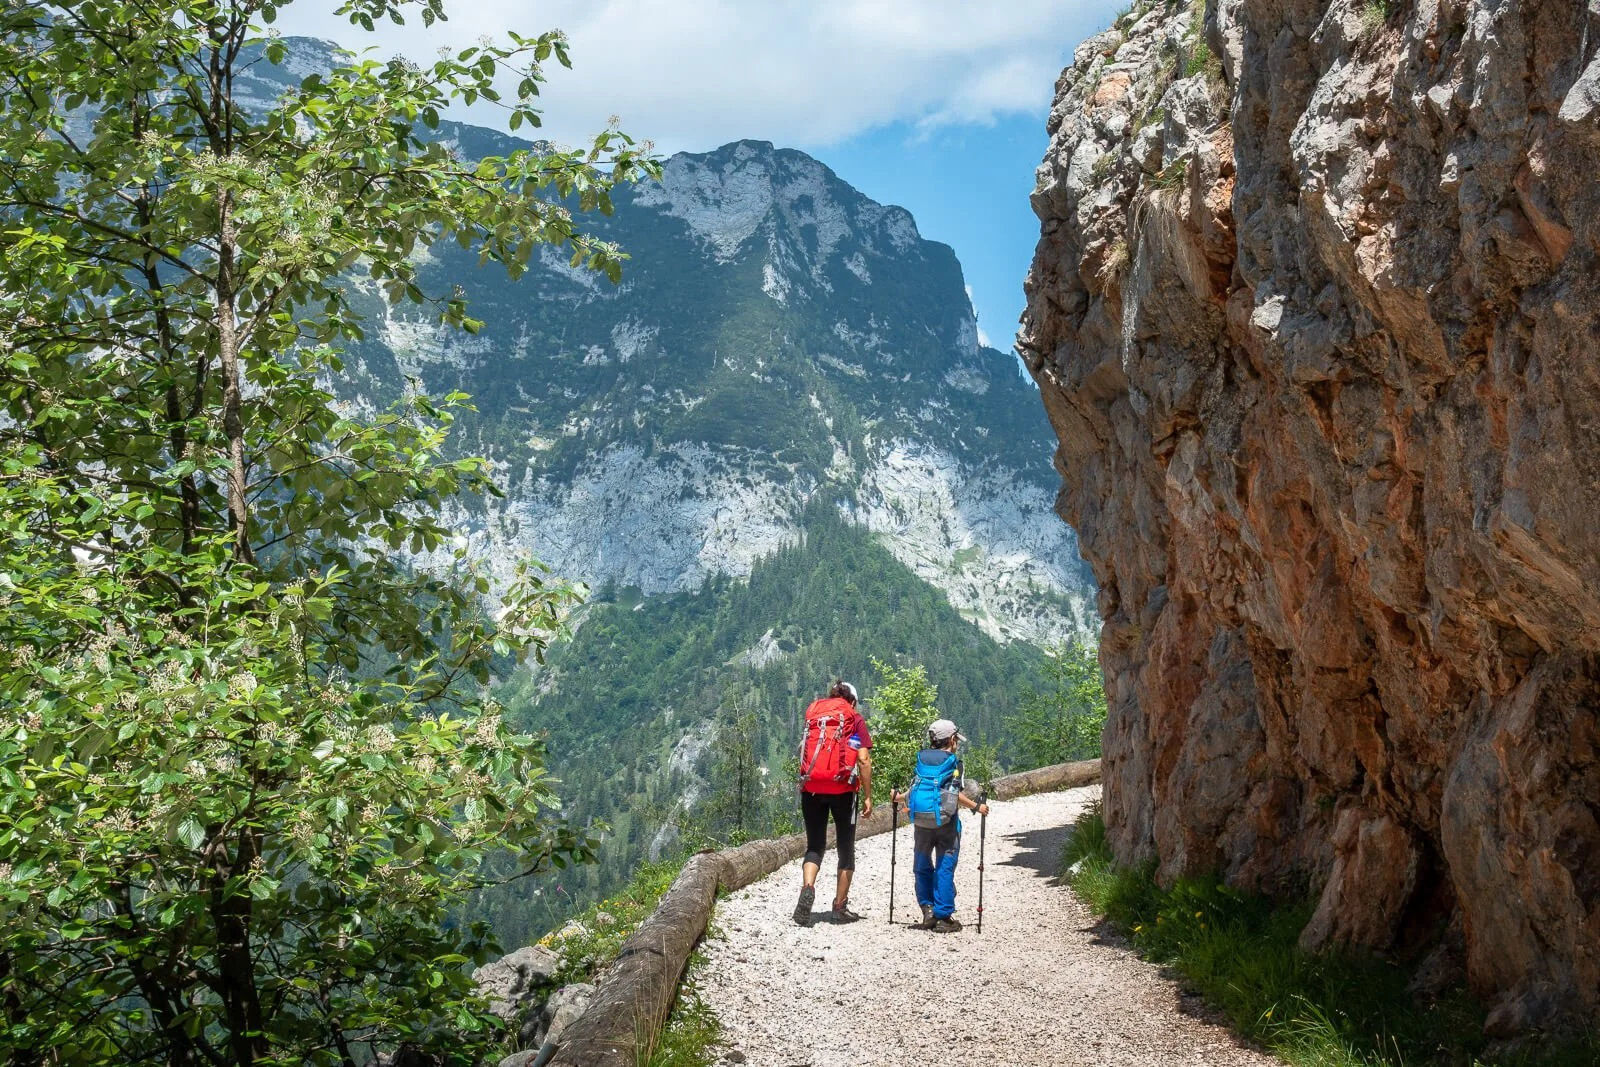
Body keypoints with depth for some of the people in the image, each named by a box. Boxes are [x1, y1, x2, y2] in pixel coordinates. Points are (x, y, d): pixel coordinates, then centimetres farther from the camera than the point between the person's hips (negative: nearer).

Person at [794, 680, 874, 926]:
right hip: (842, 789, -2)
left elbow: (801, 751, 12)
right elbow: (864, 760, -4)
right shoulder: (854, 718, 4)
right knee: (846, 848, 12)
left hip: (811, 788, 2)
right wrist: (868, 796, -1)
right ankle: (840, 907, 12)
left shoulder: (812, 713, 13)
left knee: (814, 845, 10)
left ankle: (807, 888, -17)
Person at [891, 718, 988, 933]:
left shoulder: (921, 759, 7)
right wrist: (977, 806, 0)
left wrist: (897, 797, 18)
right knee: (945, 868, 2)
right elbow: (957, 795, -10)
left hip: (921, 821, 3)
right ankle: (943, 917, 2)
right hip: (945, 821, -3)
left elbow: (914, 791, 3)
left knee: (922, 867, 15)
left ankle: (928, 911, 8)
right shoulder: (953, 762, -3)